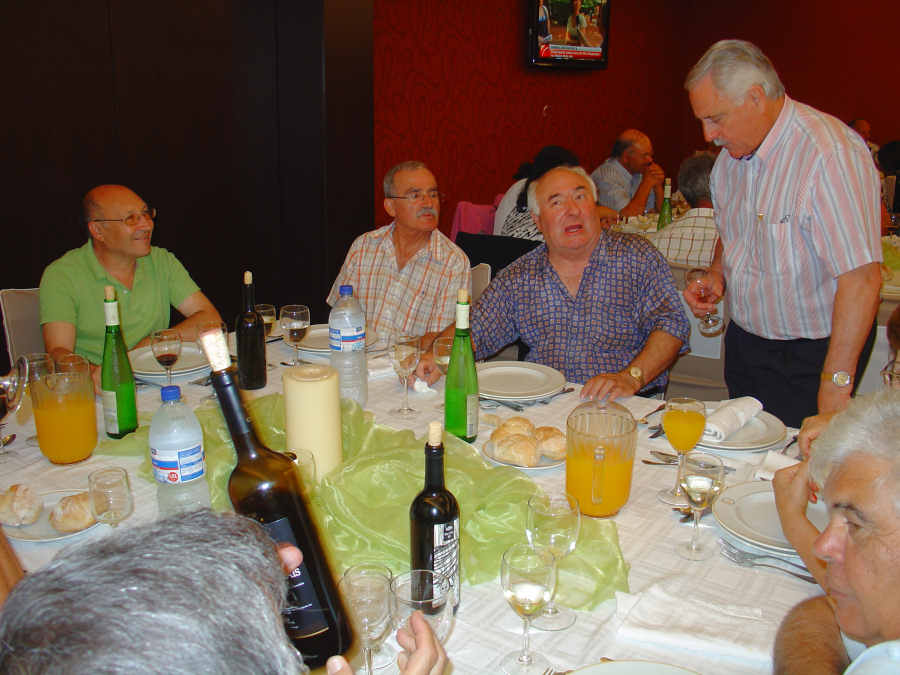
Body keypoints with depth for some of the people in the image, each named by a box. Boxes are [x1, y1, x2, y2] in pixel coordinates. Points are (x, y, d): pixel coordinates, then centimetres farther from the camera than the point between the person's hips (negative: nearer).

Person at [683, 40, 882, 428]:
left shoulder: (831, 153, -24)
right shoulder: (732, 155, 3)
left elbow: (861, 279, -29)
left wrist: (835, 384, -32)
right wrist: (716, 274, 0)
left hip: (808, 358, -7)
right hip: (745, 344, 7)